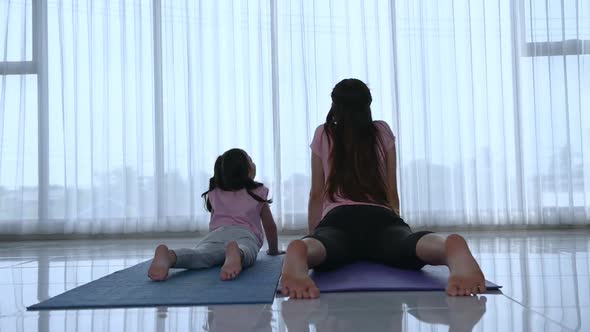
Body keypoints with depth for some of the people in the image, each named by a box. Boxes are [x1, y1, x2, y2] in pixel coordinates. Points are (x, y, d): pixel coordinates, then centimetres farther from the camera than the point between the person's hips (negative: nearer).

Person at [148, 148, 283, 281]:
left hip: (217, 233, 2)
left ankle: (168, 256, -63)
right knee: (244, 252, -35)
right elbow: (270, 225, 31)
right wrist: (274, 250, 46)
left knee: (201, 254, -30)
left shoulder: (215, 193, 30)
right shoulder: (258, 192, 24)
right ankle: (236, 253, -72)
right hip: (245, 234, -1)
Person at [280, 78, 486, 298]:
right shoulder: (383, 131, 21)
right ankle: (452, 248, -61)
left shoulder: (322, 134, 19)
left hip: (338, 218, 0)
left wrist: (312, 234, 27)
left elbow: (317, 194, 18)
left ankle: (300, 253, -64)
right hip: (381, 217, 0)